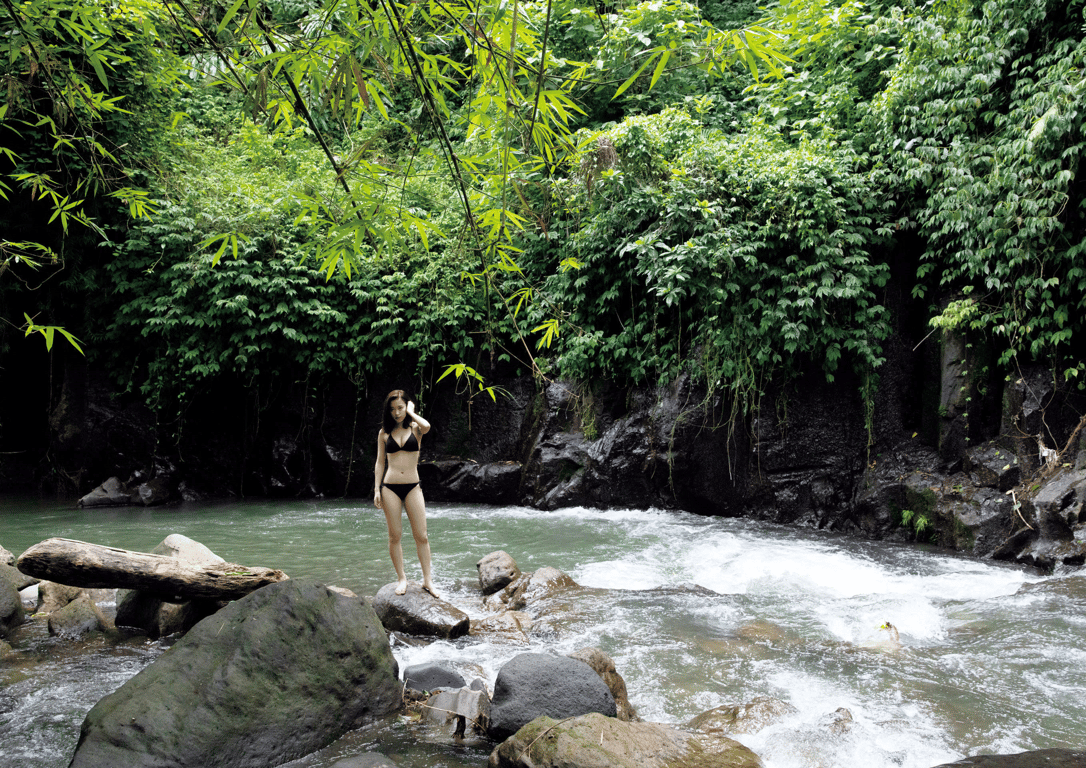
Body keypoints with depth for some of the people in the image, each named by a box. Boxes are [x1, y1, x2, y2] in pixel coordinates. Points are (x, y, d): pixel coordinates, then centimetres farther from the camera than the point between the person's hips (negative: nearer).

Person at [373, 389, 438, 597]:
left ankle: (427, 580, 8)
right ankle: (401, 578, 15)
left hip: (413, 487, -1)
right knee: (395, 536, 3)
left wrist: (411, 412, -7)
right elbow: (380, 462, 9)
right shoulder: (384, 432, 6)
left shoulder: (415, 428, 3)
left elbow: (426, 426, -23)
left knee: (421, 536, -1)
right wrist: (377, 490, 2)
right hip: (390, 487, 1)